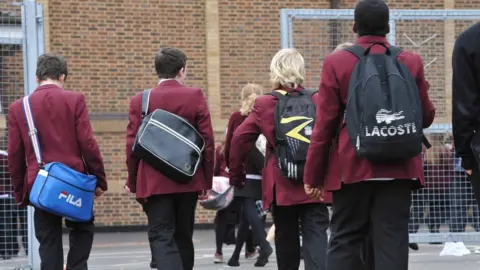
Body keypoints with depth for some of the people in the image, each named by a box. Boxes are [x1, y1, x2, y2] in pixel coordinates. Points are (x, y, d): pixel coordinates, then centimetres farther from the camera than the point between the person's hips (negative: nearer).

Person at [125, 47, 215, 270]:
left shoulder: (140, 100, -2)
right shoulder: (195, 96, -2)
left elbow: (132, 145, -2)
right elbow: (208, 141, -2)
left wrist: (133, 182, 9)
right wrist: (206, 181, 6)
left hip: (154, 182, -2)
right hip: (188, 181, 2)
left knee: (162, 238, -5)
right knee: (183, 237, 14)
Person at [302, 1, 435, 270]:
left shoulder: (336, 63, -2)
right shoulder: (411, 62, 3)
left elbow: (325, 124, -2)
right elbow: (427, 117, 10)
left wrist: (314, 175, 4)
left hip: (352, 168, -1)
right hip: (398, 167, 1)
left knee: (345, 241, 6)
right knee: (392, 241, 0)